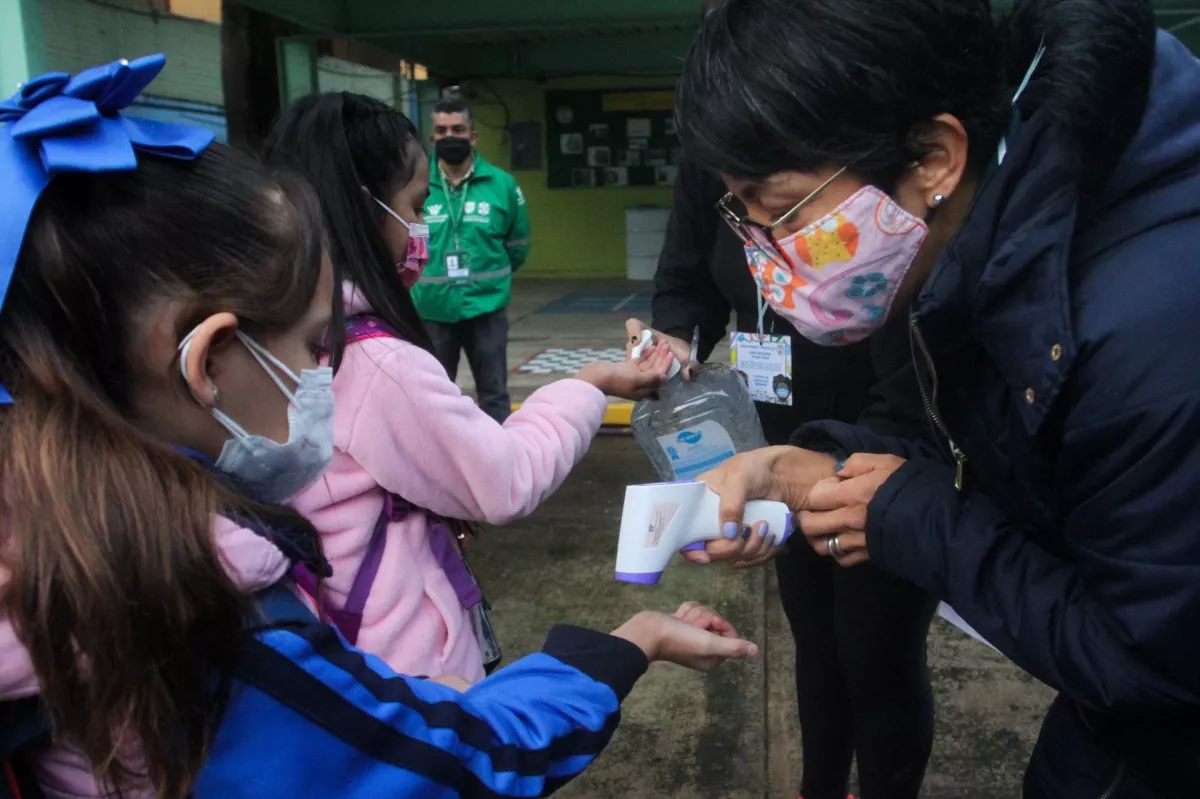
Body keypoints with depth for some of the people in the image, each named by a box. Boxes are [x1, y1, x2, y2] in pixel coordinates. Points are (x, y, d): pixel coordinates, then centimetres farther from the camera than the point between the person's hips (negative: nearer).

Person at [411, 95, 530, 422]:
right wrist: (424, 278, 8)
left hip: (486, 309, 0)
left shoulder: (502, 184, -3)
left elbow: (518, 245, 8)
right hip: (431, 311, 1)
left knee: (493, 394, 10)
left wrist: (490, 276, 9)